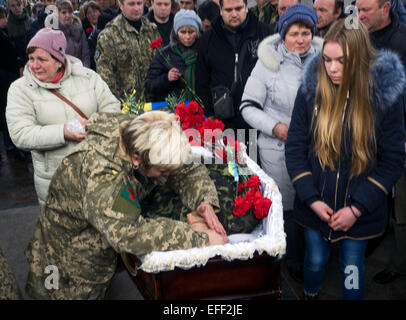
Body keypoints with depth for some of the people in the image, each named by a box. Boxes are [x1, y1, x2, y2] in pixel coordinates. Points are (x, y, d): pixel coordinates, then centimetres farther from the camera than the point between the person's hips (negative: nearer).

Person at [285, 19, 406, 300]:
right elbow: (295, 147, -5)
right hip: (316, 206, 2)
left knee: (352, 270, 14)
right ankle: (310, 295, 51)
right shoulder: (312, 89, -9)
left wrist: (357, 208, -14)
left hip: (360, 210, -1)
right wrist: (312, 199, -12)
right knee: (315, 260, 21)